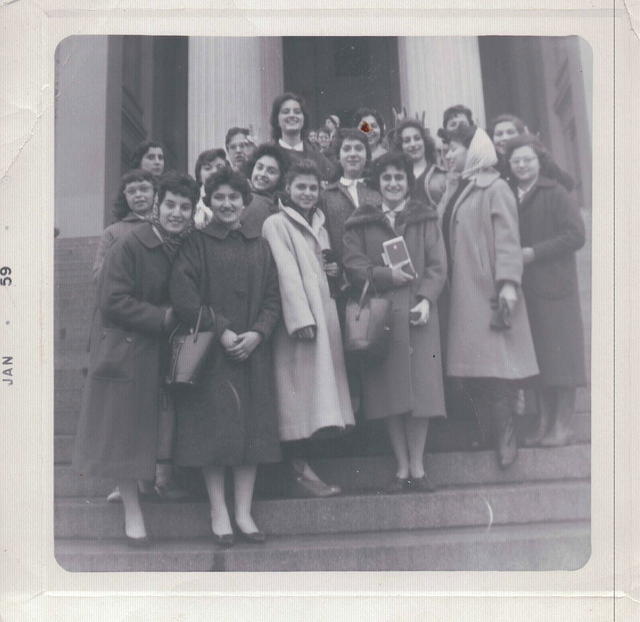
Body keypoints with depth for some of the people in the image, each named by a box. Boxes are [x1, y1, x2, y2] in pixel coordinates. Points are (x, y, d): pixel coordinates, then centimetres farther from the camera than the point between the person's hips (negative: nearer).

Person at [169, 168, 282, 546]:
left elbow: (274, 298, 7)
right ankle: (219, 512, 7)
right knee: (214, 428, -3)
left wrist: (256, 333, -10)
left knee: (252, 428, 3)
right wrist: (221, 331, -16)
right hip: (210, 352, -3)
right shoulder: (197, 244, 2)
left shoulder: (260, 246, 12)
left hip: (254, 349, 3)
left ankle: (244, 512, 11)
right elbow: (183, 295, -9)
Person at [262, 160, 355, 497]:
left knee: (318, 385, 6)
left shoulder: (319, 223, 21)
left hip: (323, 313, 8)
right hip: (297, 317, -8)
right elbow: (287, 273, -12)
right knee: (300, 388, -8)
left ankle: (303, 468, 13)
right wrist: (301, 317, -20)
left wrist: (333, 270, 8)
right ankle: (300, 472, -4)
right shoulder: (277, 223, -3)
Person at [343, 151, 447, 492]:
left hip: (417, 313, 0)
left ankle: (417, 467, 9)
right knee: (390, 393, 1)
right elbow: (353, 265, 0)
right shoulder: (360, 222, 10)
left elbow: (437, 266, 2)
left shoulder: (425, 219, 11)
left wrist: (426, 300, -13)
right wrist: (386, 275, -15)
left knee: (420, 388, -2)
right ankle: (402, 467, 12)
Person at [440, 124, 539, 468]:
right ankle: (490, 431, 16)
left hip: (488, 290, -7)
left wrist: (508, 283, -23)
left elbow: (507, 238, -12)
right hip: (461, 292, 7)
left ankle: (505, 436, 5)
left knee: (494, 363, -5)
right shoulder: (453, 194, 18)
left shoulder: (495, 189, -4)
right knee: (469, 365, 5)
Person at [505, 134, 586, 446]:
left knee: (560, 356, 0)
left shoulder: (555, 193, -3)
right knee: (536, 359, 8)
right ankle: (543, 421, 15)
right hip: (523, 290, 4)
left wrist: (534, 252, -15)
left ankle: (562, 424, 8)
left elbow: (575, 235, -11)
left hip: (554, 286, -4)